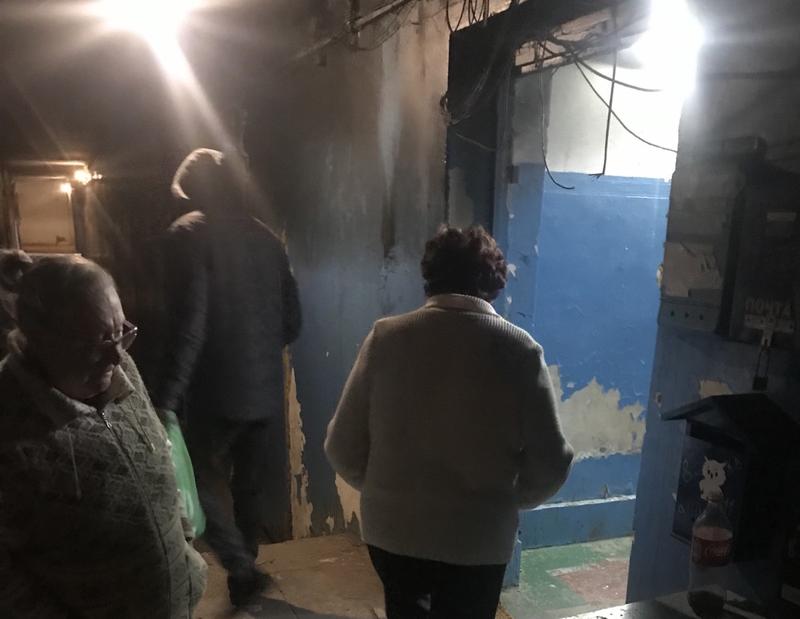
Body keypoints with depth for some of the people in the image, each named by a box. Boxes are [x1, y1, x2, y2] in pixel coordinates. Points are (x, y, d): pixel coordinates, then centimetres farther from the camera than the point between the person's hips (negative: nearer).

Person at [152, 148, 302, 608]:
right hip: (266, 389, 6)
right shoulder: (265, 237, 7)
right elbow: (292, 321, 8)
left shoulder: (190, 234, -9)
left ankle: (244, 572, 7)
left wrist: (166, 398, -17)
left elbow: (189, 326, -19)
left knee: (200, 483, 11)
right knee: (251, 482, 18)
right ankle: (246, 569, 32)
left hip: (219, 390, -6)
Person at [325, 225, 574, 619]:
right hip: (478, 539, -1)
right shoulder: (519, 350, -11)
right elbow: (550, 464, -9)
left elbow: (343, 448, -7)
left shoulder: (387, 337, -10)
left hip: (390, 530, 2)